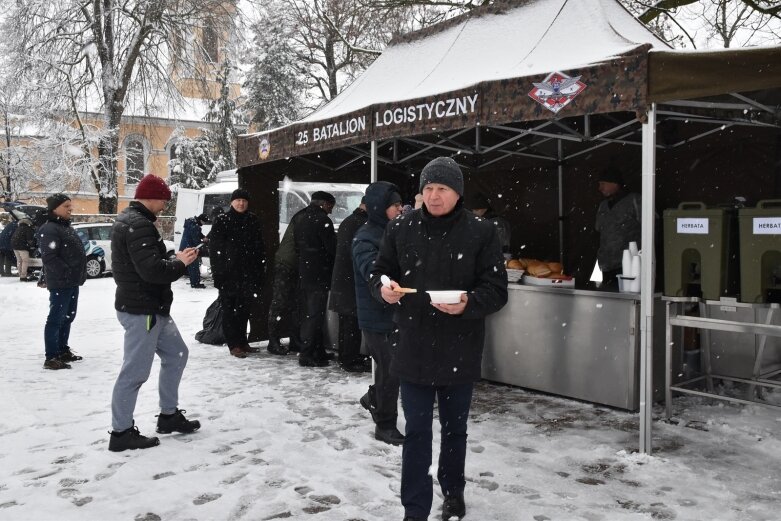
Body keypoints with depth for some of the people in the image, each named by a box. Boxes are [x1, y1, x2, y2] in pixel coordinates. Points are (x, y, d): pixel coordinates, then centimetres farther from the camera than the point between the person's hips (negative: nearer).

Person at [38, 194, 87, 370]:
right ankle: (51, 358, -3)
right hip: (60, 284, -10)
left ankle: (63, 350, 28)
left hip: (72, 282, 10)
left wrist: (80, 275, 16)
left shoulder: (67, 227, 17)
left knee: (68, 317, 17)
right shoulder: (50, 229, -15)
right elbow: (49, 258, -23)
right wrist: (67, 273, -22)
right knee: (56, 319, -7)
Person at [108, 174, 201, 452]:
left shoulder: (130, 220, 15)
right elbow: (152, 270, -28)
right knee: (135, 371, -2)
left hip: (151, 307, 11)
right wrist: (180, 263, -11)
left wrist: (175, 259, 5)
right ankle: (121, 432, 10)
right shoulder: (139, 225, -20)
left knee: (176, 354, 19)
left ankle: (169, 415, 29)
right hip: (141, 310, -11)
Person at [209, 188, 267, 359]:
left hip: (249, 274, 4)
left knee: (245, 309, 11)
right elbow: (214, 249, -4)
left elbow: (260, 248, 14)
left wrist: (260, 270, 7)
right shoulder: (222, 221, -1)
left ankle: (242, 341, 22)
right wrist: (218, 272, -10)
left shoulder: (253, 221, 11)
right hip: (228, 274, -4)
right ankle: (234, 344, 5)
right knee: (229, 309, 0)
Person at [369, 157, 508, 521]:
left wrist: (468, 303, -28)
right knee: (416, 433, 6)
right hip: (413, 349, 1)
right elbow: (379, 273, 9)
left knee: (454, 428, 19)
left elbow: (497, 289, -8)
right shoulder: (400, 228, 0)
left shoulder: (481, 232, -7)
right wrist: (384, 288, -15)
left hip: (459, 351, 0)